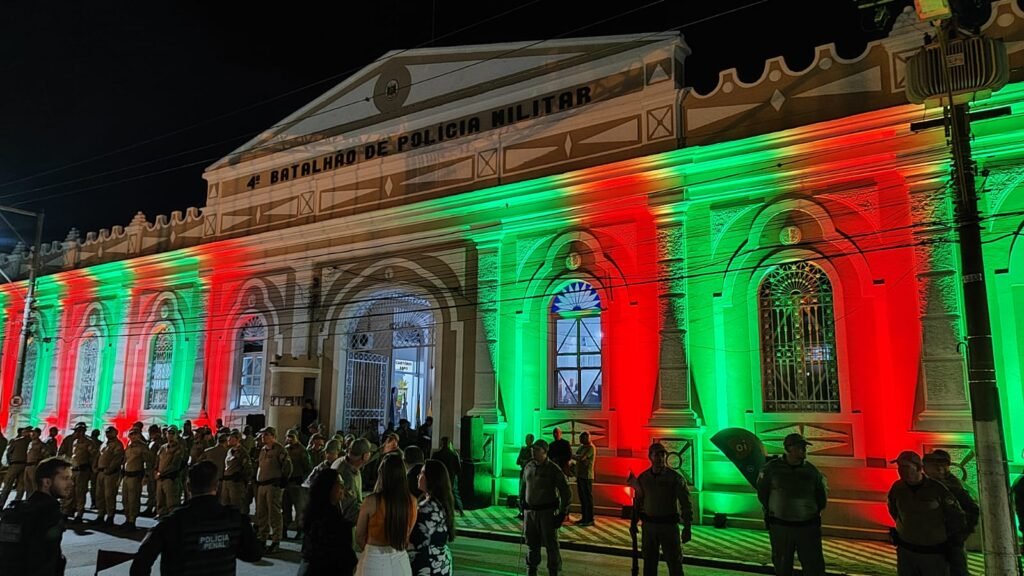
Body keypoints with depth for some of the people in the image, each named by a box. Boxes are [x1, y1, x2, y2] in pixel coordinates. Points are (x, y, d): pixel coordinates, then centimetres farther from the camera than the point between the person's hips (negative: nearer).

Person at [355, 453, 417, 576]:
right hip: (401, 559, 3)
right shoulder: (412, 501, -7)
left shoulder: (371, 501, -16)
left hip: (375, 560, -3)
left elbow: (359, 537, -3)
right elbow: (409, 533, 6)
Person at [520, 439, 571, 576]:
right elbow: (523, 486, 21)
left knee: (551, 544, 1)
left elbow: (566, 492, -8)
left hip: (547, 512, -5)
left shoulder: (554, 469, -10)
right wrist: (522, 504, 16)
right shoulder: (529, 466, 5)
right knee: (532, 544, 12)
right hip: (530, 512, 5)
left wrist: (562, 514, -10)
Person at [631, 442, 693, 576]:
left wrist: (687, 527, -12)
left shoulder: (675, 477, -8)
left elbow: (685, 503, -8)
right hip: (648, 524, 4)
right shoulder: (642, 478, 3)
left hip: (669, 525, -3)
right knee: (649, 562, 13)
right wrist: (633, 523, 11)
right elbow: (638, 501, 13)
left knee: (674, 562, 2)